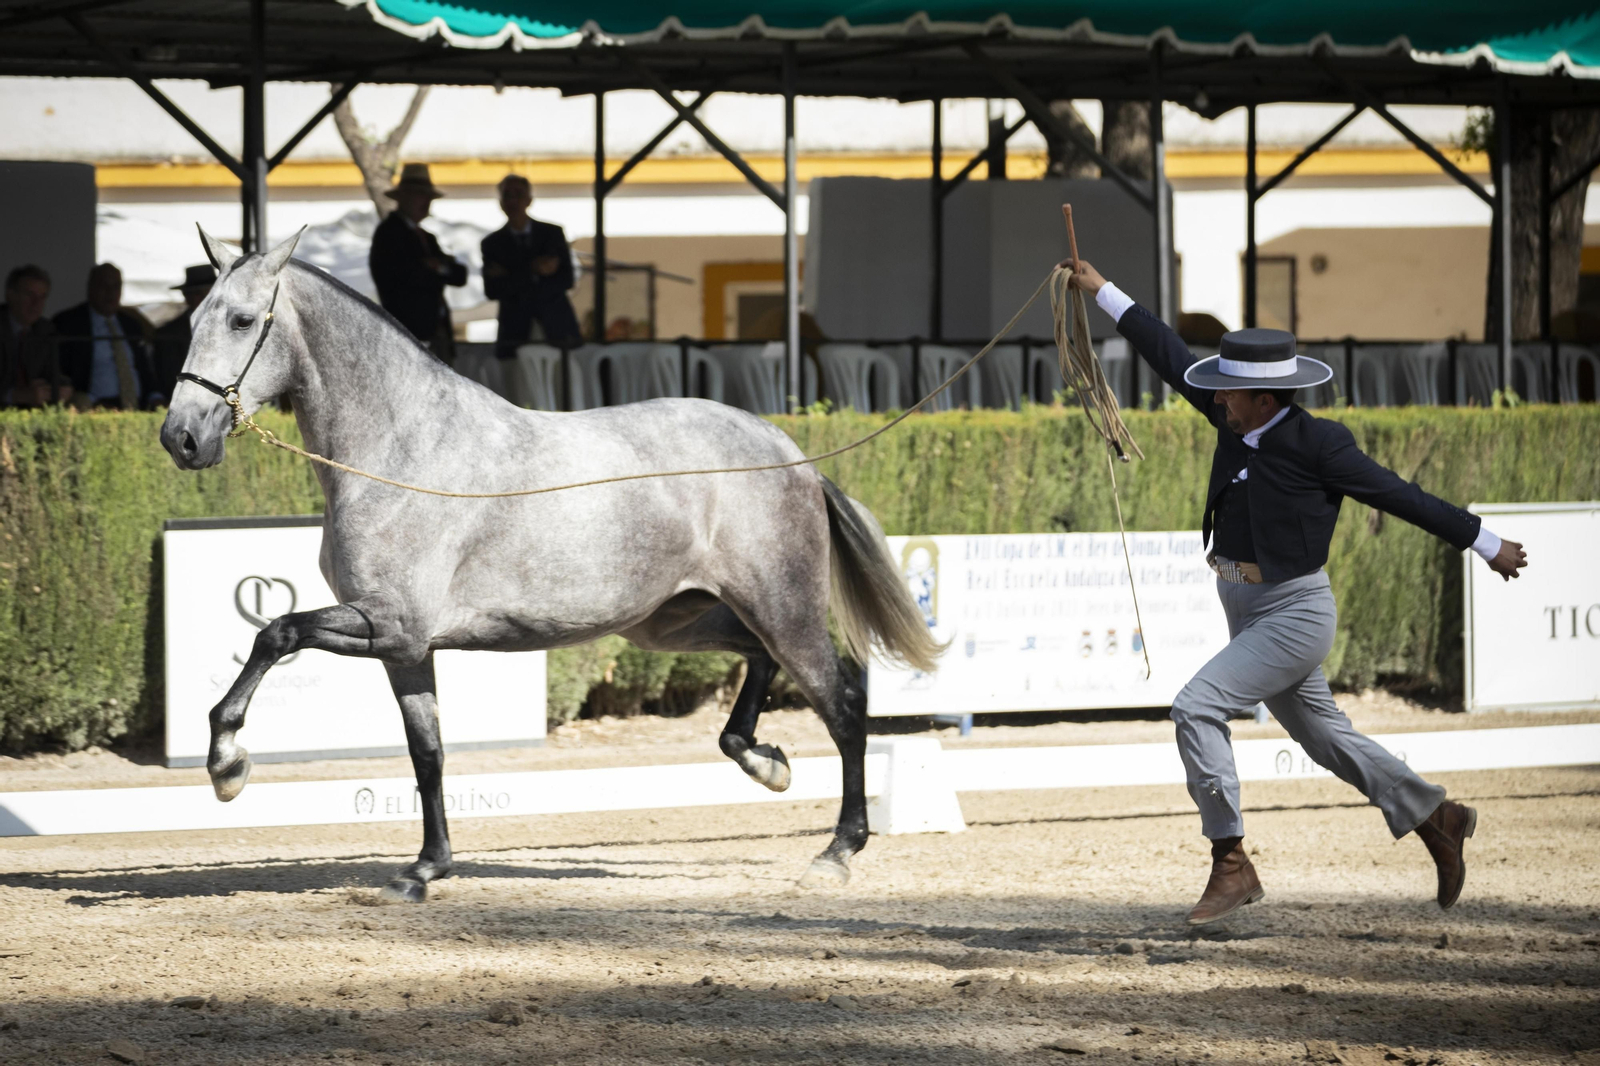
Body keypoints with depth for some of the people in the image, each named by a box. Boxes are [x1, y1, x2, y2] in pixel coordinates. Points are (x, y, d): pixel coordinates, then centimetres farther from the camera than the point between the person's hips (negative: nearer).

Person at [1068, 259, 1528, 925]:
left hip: (1294, 614, -8)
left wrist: (1488, 545, -2)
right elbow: (1173, 360, 9)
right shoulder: (1240, 422, 1)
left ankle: (1231, 865, -14)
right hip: (1247, 612, 8)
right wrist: (1102, 293, 11)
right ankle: (1438, 820, 34)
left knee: (1196, 708, -19)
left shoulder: (1318, 446, -17)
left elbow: (1400, 496, -10)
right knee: (1322, 735, 19)